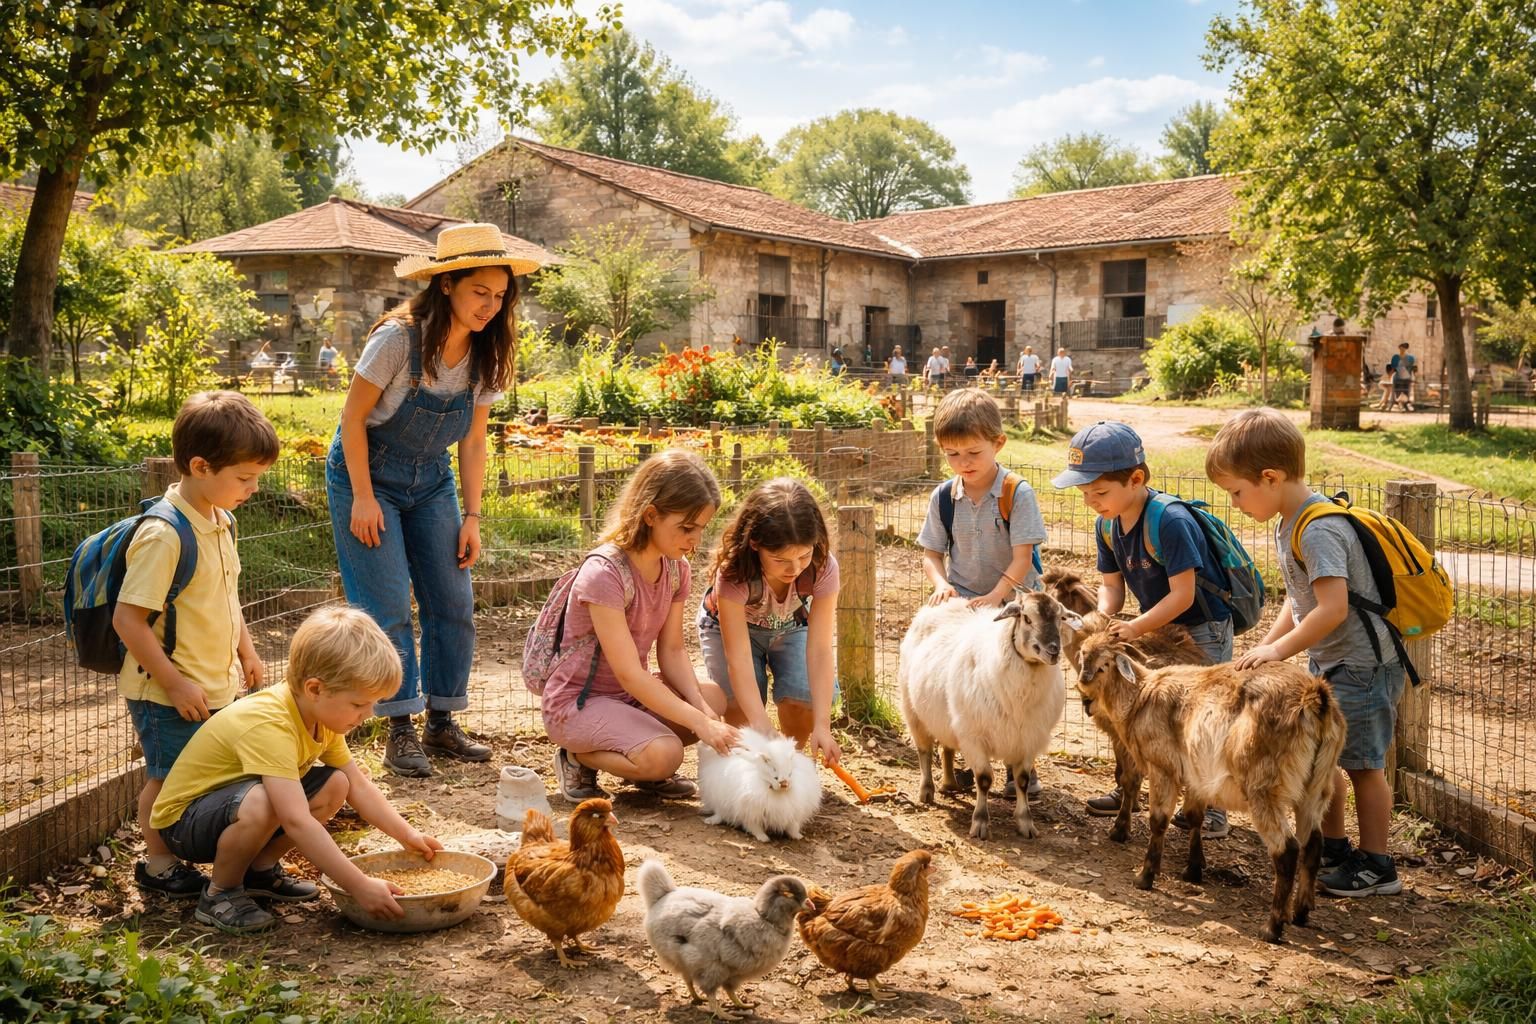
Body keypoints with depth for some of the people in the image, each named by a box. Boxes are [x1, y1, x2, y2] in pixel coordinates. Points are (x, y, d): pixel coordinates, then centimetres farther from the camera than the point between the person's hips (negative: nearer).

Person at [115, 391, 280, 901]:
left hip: (215, 684, 8)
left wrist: (246, 650, 15)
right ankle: (158, 865, 25)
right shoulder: (163, 536, -24)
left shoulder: (220, 522, 4)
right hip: (167, 692, -8)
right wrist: (174, 682, -22)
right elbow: (128, 619, -24)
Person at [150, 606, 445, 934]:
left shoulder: (321, 712, -6)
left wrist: (408, 836, -2)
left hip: (234, 800, 9)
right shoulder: (270, 726, -35)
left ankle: (260, 870, 10)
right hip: (183, 820, -9)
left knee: (334, 786, -5)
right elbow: (298, 822, -42)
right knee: (260, 803, -37)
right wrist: (360, 887, -43)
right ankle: (219, 894, -10)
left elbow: (359, 786, 4)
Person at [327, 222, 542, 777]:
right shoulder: (398, 339, -23)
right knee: (389, 607, -9)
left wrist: (471, 516, -2)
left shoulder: (486, 355, -6)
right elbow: (353, 418, -16)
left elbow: (473, 441, 1)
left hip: (430, 482, 6)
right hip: (367, 475, -5)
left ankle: (442, 723, 14)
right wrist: (363, 498, -16)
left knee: (454, 604, 2)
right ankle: (400, 732, 1)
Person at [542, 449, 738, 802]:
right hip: (578, 701, -8)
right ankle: (578, 757, -2)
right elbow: (629, 674, -28)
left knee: (718, 701, -14)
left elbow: (672, 650, -1)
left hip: (634, 692, 8)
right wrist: (700, 724, -30)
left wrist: (702, 708, -19)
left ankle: (648, 771, 7)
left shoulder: (677, 569, -1)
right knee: (664, 753, -30)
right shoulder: (605, 572, -26)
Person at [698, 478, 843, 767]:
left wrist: (821, 725, -41)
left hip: (791, 626, 2)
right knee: (740, 705, -26)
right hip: (731, 624, -2)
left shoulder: (823, 567, -34)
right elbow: (738, 658, -40)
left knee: (803, 697, -23)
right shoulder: (734, 572, -40)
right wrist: (763, 729, -48)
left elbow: (819, 648, -34)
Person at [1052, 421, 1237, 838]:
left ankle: (1211, 806, 11)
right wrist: (1103, 619, -19)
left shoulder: (1169, 521, -31)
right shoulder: (1107, 525, -6)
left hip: (1202, 627, -8)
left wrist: (1135, 628, -29)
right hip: (1158, 625, 8)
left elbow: (1182, 594, -30)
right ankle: (1127, 788, 27)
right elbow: (1112, 584, 0)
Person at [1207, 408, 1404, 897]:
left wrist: (1278, 650, -25)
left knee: (1360, 762, 0)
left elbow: (1333, 607, -31)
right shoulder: (1289, 523, 6)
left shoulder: (1319, 530, -25)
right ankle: (1332, 848, 31)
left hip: (1362, 664, -10)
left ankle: (1376, 866, 14)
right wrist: (1266, 645, 4)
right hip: (1329, 661, 10)